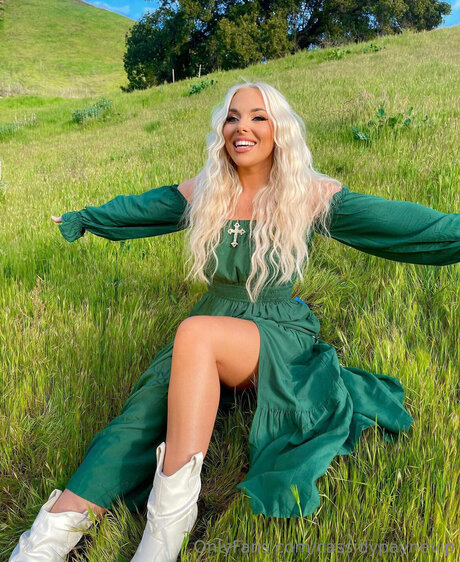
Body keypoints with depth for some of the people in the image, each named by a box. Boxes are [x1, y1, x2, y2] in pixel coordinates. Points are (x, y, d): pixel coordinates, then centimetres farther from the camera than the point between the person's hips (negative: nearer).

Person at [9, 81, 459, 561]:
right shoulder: (202, 193, 3)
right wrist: (81, 219, 31)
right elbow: (132, 211, 19)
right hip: (210, 330, 4)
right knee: (144, 411, -22)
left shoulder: (309, 195, -7)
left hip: (279, 338, -4)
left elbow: (407, 226, -7)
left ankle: (172, 514, -29)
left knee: (197, 333, -35)